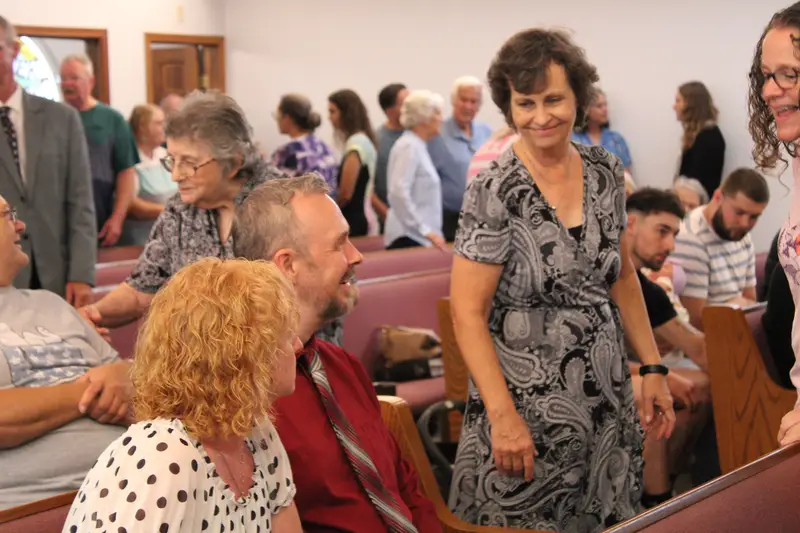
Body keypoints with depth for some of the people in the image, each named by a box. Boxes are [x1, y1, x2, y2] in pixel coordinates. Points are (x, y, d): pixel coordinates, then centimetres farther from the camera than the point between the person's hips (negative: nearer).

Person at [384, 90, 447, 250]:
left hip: (419, 237, 9)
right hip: (410, 238, -9)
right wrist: (426, 231, -21)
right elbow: (398, 194, -21)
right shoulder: (409, 146, -11)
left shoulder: (418, 146, 17)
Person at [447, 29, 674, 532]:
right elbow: (468, 314, -15)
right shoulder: (495, 192, -15)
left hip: (608, 397, 5)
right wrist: (503, 415, -20)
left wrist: (653, 369, 9)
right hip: (529, 405, -5)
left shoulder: (606, 173, 2)